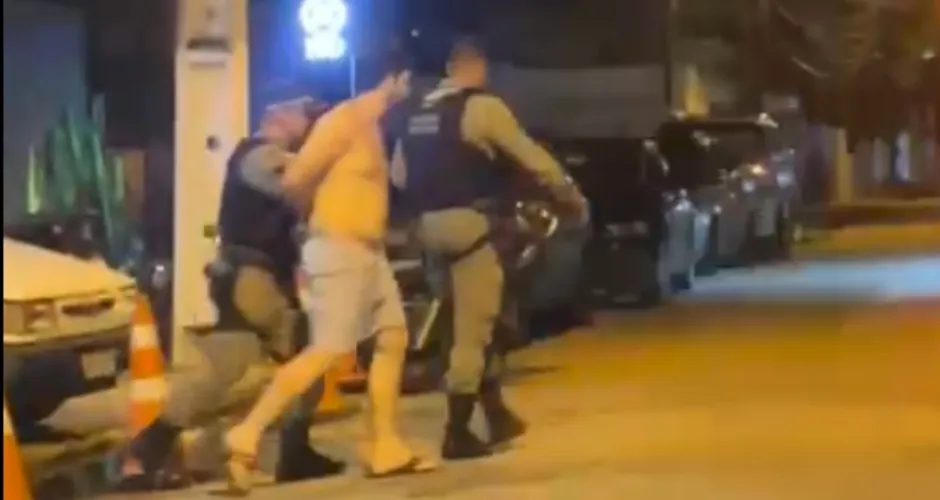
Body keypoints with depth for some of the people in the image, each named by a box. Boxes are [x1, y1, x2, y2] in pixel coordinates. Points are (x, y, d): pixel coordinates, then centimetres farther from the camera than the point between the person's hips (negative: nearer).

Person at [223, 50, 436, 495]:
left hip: (369, 250, 10)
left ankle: (384, 448, 16)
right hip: (340, 249, -10)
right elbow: (294, 180, -17)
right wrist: (319, 217, -1)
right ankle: (246, 436, -11)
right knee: (326, 351, -13)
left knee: (394, 338, 11)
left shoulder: (372, 125, 16)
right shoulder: (345, 119, -13)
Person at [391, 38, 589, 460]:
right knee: (473, 328, -2)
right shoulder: (482, 106, -8)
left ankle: (496, 413, 22)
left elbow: (398, 175, 15)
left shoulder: (417, 112, 14)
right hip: (466, 221, -8)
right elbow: (532, 158, -4)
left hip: (429, 224, 8)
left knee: (476, 319, 19)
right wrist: (572, 197, 8)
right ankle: (457, 433, -1)